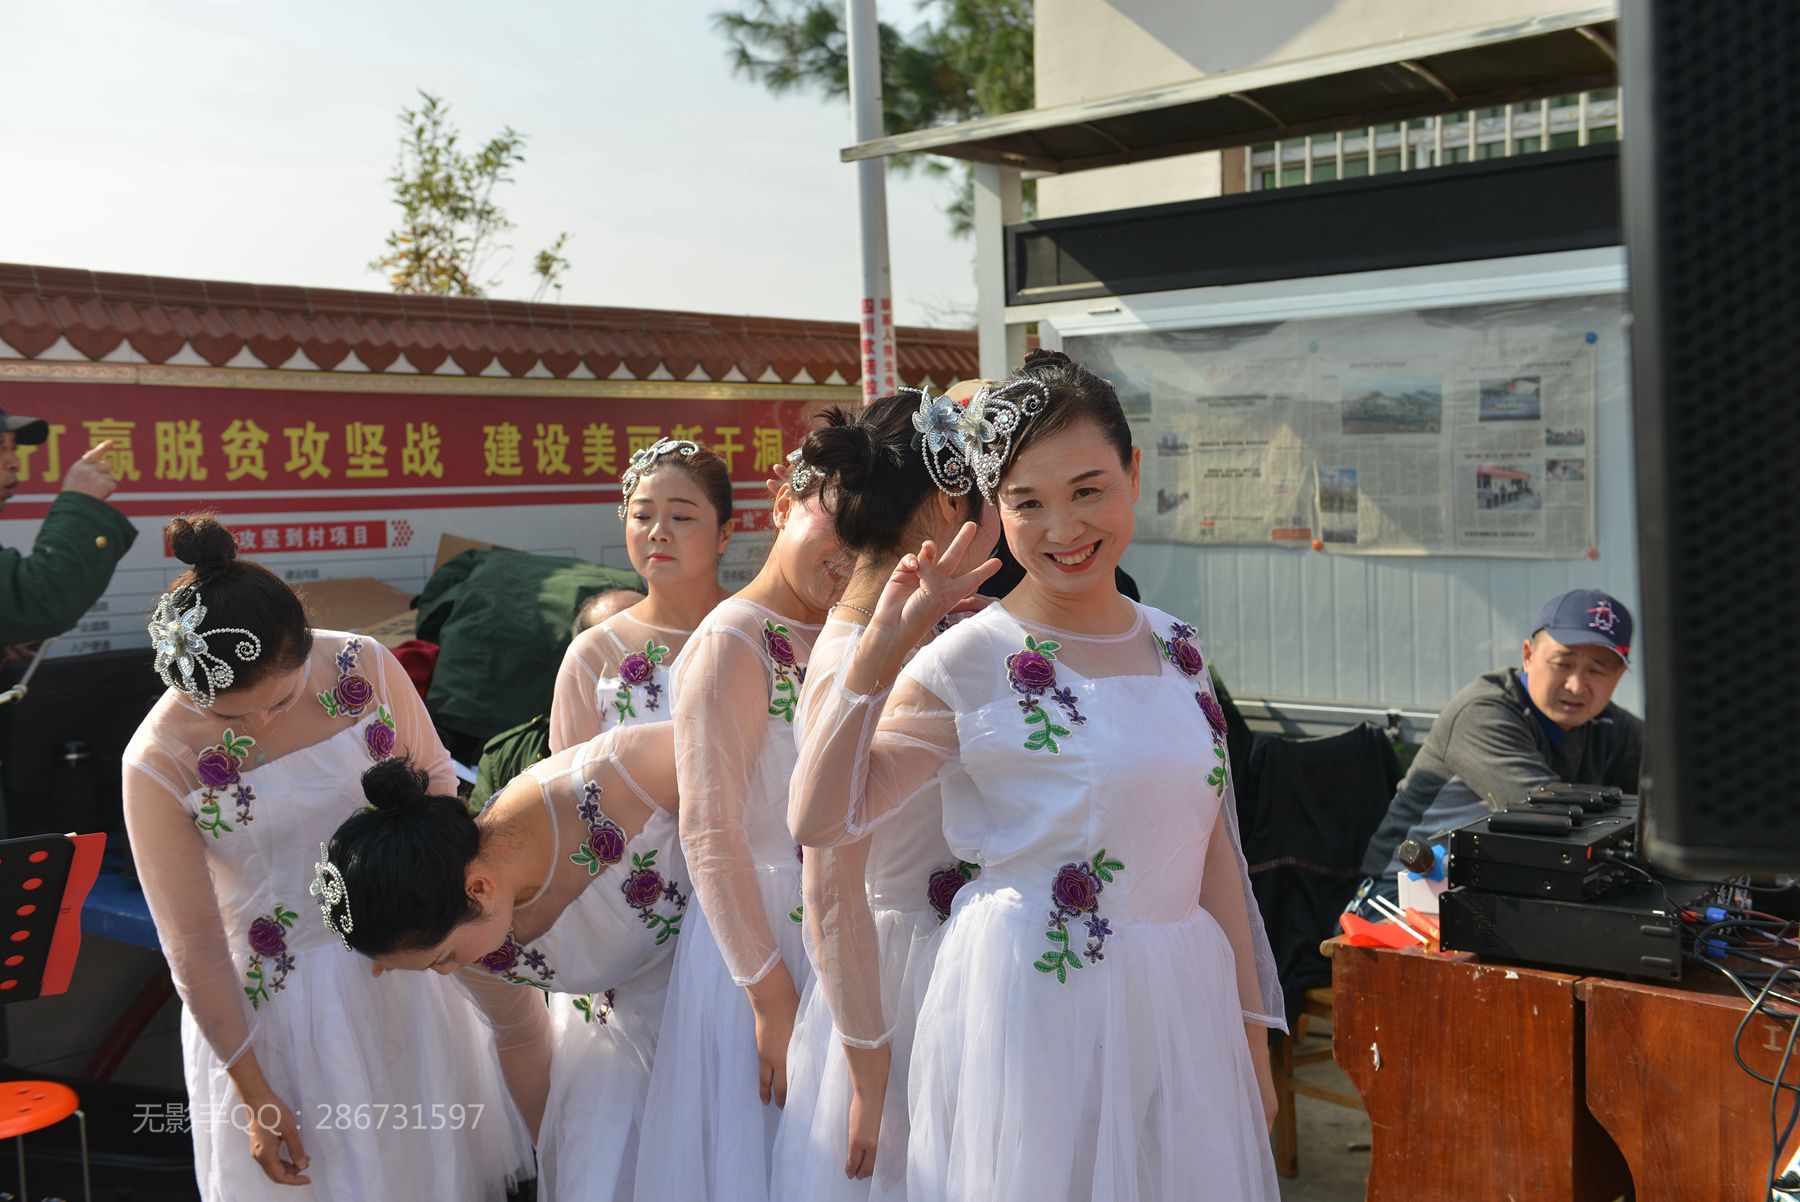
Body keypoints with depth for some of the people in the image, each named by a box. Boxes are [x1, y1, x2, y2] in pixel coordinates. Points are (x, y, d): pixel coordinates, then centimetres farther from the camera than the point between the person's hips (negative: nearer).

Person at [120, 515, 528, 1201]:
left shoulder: (365, 667, -16)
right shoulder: (159, 766, -22)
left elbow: (434, 776, 4)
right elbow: (194, 947, -14)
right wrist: (253, 1095, -8)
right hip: (272, 993, -3)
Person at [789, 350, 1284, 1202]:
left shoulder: (1175, 648, 6)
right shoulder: (970, 663, -10)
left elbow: (1210, 848, 11)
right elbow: (819, 820, -17)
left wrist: (1251, 1034, 13)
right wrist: (879, 647, -23)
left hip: (1184, 1007, 5)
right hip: (1034, 1014, -5)